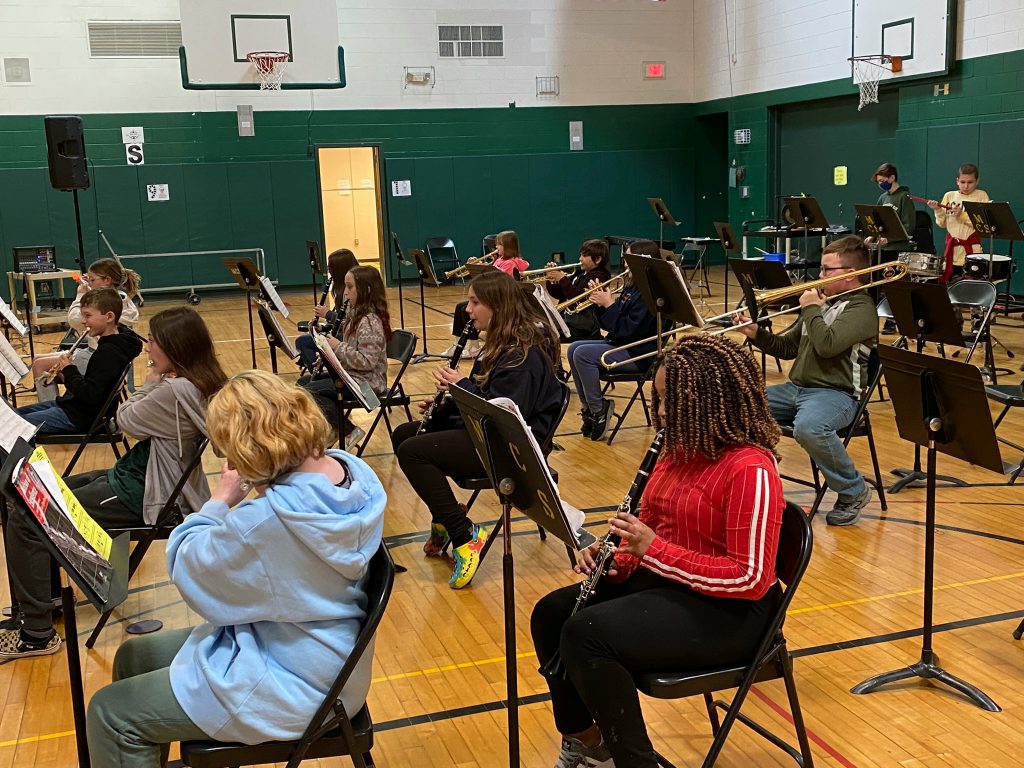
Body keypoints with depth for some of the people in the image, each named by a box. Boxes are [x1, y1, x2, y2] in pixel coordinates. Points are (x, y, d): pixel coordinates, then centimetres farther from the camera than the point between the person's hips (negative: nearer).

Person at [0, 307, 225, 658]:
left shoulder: (174, 390, -27)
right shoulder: (200, 383, 3)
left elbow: (125, 420, -13)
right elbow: (141, 420, 11)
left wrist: (151, 381, -2)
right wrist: (156, 381, -3)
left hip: (140, 496, -11)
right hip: (135, 476, 11)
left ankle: (37, 633, 0)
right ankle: (39, 603, 30)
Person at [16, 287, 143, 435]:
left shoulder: (108, 353, -24)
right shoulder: (109, 344, 6)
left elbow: (89, 396, -29)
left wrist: (69, 371, -15)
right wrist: (66, 373, -2)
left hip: (81, 417, -11)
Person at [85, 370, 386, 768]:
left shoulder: (267, 519, -34)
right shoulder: (352, 470, -10)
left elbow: (187, 567, -17)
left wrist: (219, 501, -6)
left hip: (291, 685, -9)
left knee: (110, 714, 1)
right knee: (133, 658, 20)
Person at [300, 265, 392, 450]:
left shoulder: (370, 321, -20)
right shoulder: (357, 314, 10)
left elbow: (367, 361, -27)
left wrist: (338, 347, -21)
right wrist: (332, 345, -1)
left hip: (366, 381, -10)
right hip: (350, 374, 10)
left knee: (309, 392, -20)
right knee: (302, 383, 11)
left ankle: (349, 431, -10)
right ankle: (332, 427, 13)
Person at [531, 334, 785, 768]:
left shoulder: (750, 468, -21)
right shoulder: (680, 448, 6)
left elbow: (751, 577, -24)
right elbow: (648, 521, 17)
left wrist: (655, 551, -25)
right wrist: (617, 559, -5)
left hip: (728, 612, -9)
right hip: (664, 582, 9)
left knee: (585, 634, -26)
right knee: (551, 613, -1)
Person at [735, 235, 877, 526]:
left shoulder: (861, 308, -7)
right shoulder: (824, 302, 19)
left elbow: (827, 345, -24)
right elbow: (787, 348, 21)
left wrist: (811, 309, -10)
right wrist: (756, 334, 6)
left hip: (836, 393, -8)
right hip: (797, 388, 8)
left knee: (808, 427, -40)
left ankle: (853, 492, -15)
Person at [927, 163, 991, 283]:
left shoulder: (981, 196, 0)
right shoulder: (949, 195, 9)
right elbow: (943, 224, 9)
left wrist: (962, 215, -19)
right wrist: (938, 210, -8)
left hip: (971, 248, -3)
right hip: (951, 246, 3)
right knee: (945, 282, 2)